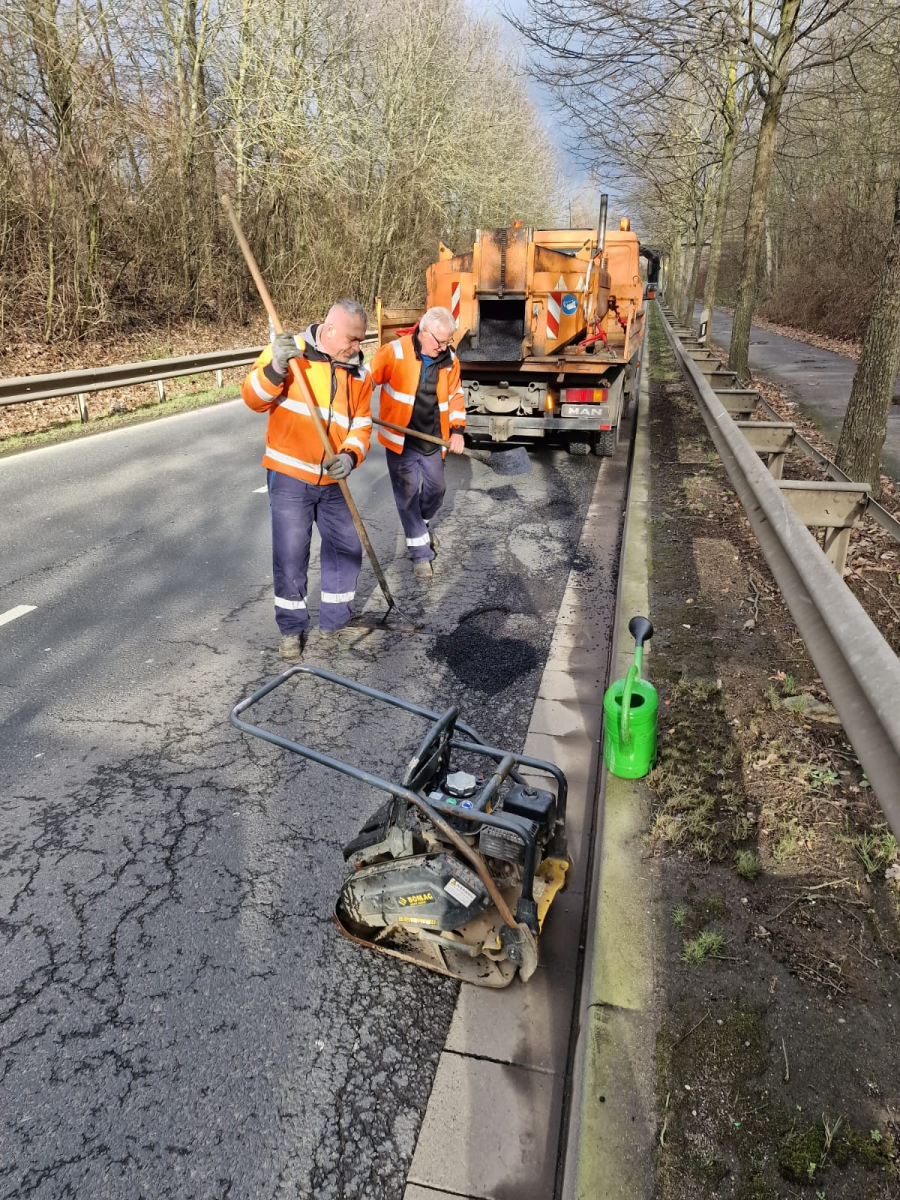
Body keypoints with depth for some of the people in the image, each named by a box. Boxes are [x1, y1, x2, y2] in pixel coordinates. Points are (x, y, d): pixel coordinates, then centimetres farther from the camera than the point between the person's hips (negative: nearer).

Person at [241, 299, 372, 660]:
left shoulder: (359, 373, 4)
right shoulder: (289, 351, -10)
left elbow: (361, 426, 6)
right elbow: (254, 399, -15)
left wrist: (350, 456, -15)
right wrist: (275, 368, -34)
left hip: (332, 481, 5)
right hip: (289, 476, -5)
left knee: (347, 548, 11)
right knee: (290, 555, -1)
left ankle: (335, 620, 30)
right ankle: (292, 628, 19)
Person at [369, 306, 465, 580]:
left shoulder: (449, 360, 0)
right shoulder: (395, 352, -16)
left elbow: (455, 396, 10)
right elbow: (367, 381, -11)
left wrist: (457, 430, 0)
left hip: (431, 441, 4)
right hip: (400, 441, -4)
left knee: (435, 489, 14)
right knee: (408, 494, -1)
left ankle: (421, 525, 46)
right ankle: (421, 553, 10)